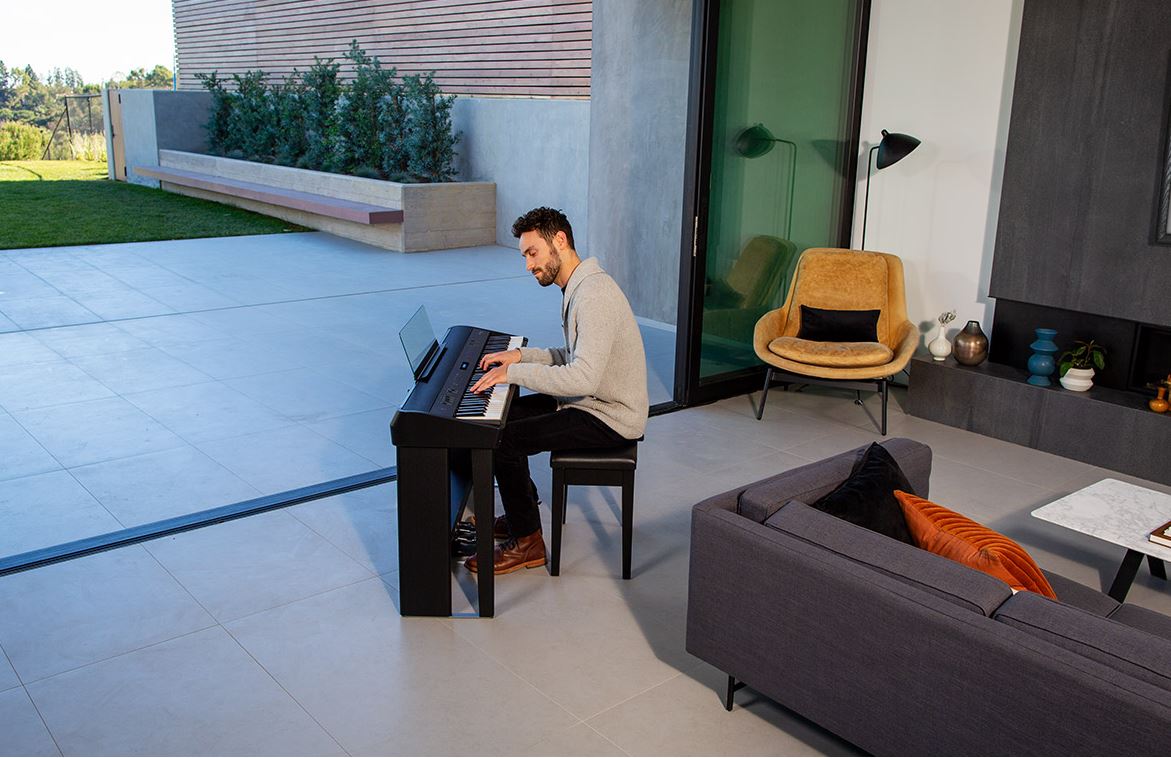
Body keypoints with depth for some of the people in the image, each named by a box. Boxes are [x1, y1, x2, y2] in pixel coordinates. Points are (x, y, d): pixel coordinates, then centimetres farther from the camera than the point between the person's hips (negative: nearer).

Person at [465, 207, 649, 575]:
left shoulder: (594, 295, -25)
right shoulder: (578, 287, 9)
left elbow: (583, 378, -33)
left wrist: (515, 372, -25)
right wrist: (522, 355, 7)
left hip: (609, 418, -11)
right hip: (593, 401, 11)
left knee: (503, 440, -17)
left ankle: (526, 543, -1)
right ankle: (522, 513, 24)